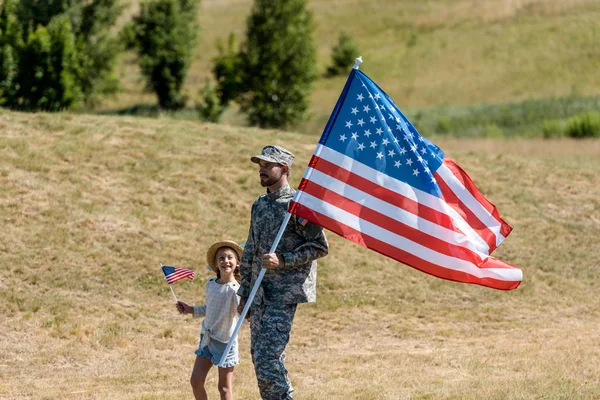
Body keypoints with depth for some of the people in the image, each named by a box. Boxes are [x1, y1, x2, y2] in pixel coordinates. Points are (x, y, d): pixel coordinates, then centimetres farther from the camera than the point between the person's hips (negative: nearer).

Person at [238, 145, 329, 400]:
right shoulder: (259, 205, 15)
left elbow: (320, 247, -12)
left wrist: (283, 260, -20)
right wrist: (244, 292, 18)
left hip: (284, 293, -8)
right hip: (259, 293, 8)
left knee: (267, 357, -15)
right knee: (259, 357, 10)